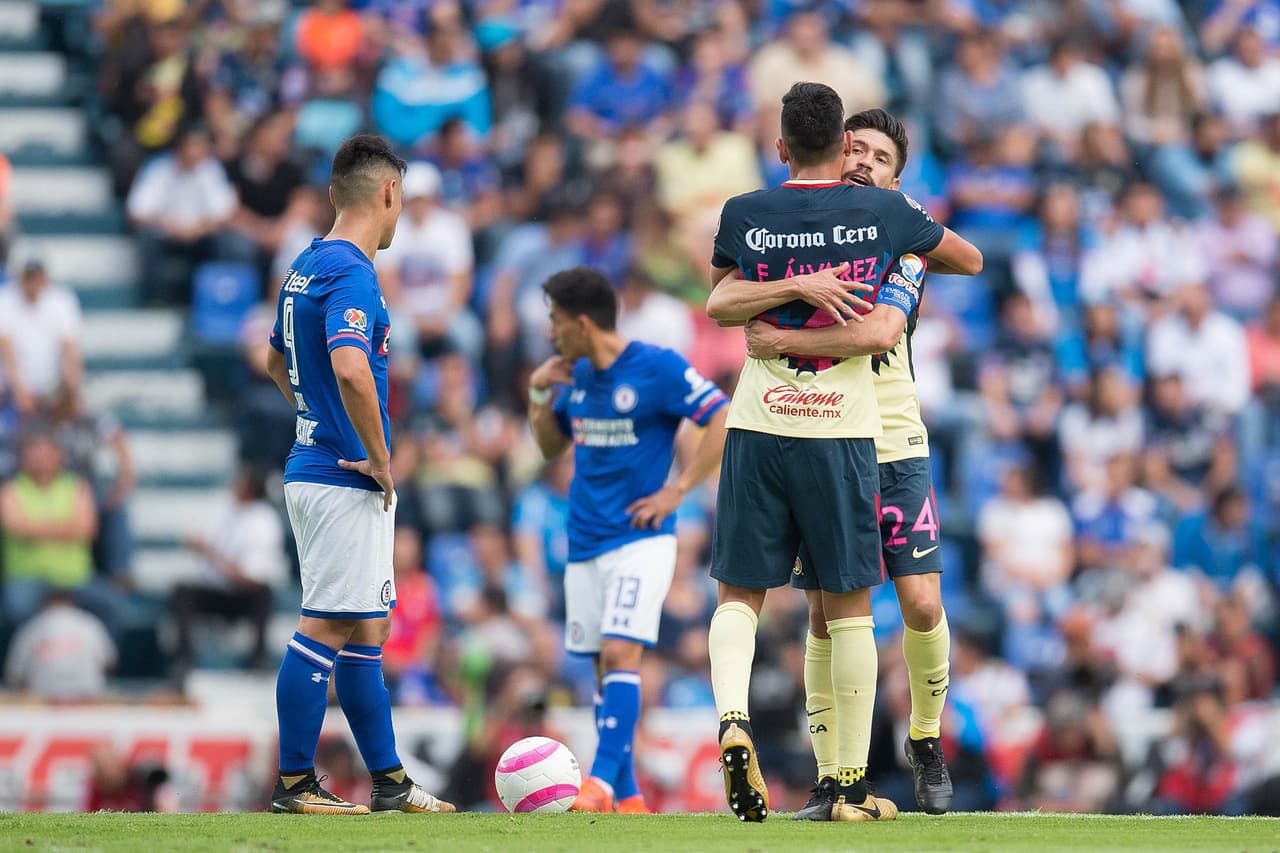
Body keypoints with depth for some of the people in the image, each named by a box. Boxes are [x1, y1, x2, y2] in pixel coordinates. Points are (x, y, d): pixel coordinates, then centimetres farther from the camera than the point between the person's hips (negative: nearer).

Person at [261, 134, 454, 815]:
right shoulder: (350, 273, -16)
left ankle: (389, 783, 18)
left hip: (312, 468, 10)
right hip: (346, 480, -10)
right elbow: (350, 368, -31)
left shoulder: (307, 266, 14)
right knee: (325, 630, -6)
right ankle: (293, 784, -4)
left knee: (365, 630, 13)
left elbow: (276, 359, 29)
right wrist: (379, 458, -20)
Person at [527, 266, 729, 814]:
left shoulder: (657, 368, -11)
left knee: (619, 654, -19)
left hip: (640, 541, -7)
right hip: (585, 543, 7)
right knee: (604, 666, 5)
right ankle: (628, 800, 9)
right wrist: (539, 395, 5)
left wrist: (676, 492, -15)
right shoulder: (575, 376, 10)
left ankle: (603, 783, -24)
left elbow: (727, 422, -13)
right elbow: (552, 446, 23)